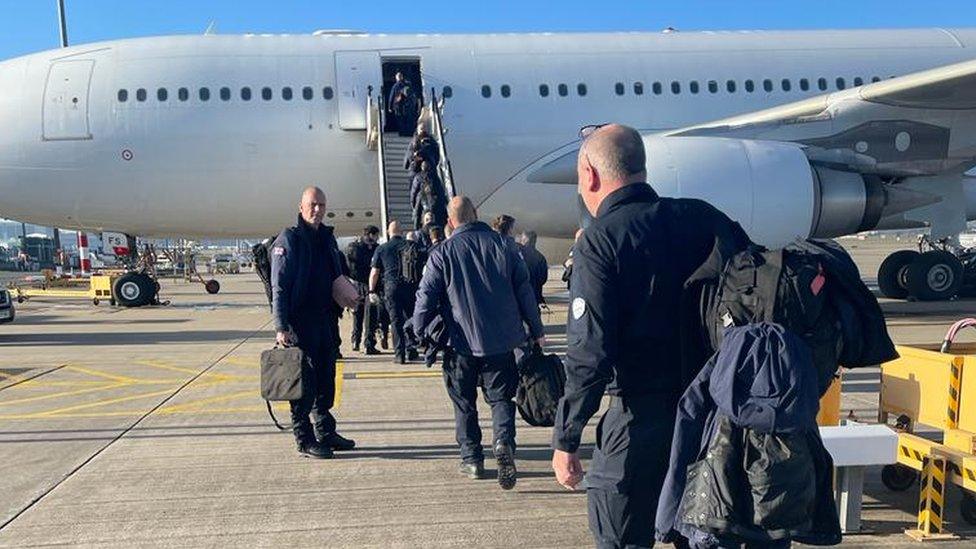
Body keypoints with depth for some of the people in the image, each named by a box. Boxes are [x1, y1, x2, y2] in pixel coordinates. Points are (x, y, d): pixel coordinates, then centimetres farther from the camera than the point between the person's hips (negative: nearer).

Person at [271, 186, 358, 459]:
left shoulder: (327, 237, 13)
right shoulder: (288, 239, -9)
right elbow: (279, 286, -14)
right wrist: (281, 327, -20)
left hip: (325, 318, 8)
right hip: (300, 321, -8)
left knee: (326, 378, 14)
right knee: (303, 380, -1)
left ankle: (326, 433, 25)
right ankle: (305, 440, 8)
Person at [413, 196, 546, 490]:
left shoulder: (442, 253, -6)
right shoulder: (501, 244, 1)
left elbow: (426, 298, -5)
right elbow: (524, 290, 3)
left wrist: (421, 334, 9)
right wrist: (536, 331, 10)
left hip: (461, 343, -1)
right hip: (503, 341, 1)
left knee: (464, 403, 13)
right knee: (501, 396, 11)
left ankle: (472, 458, 16)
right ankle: (503, 440, -14)